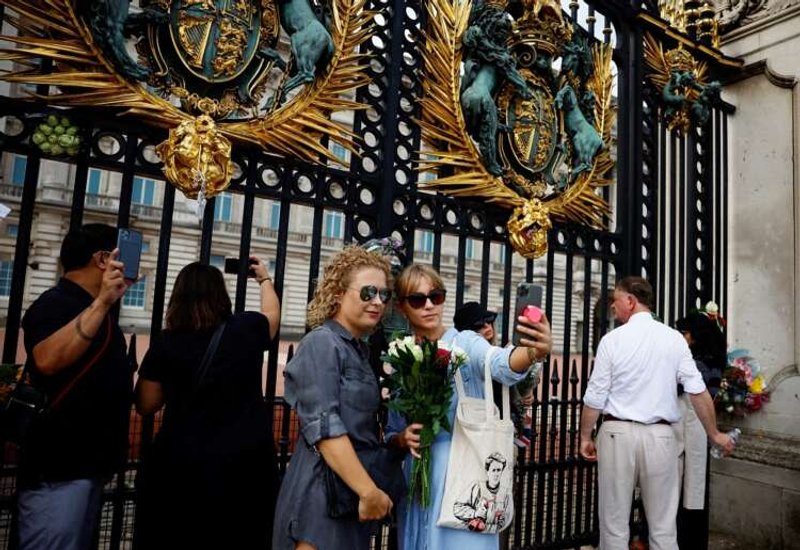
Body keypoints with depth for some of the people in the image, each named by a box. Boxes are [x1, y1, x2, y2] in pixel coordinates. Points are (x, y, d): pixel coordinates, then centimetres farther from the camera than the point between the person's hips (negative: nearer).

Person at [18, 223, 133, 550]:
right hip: (58, 468, -9)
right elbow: (47, 360, -34)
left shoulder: (94, 309, 14)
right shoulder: (55, 304, -12)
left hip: (89, 464, 9)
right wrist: (102, 303, -34)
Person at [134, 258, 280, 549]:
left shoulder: (165, 342, -7)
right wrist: (264, 279, 35)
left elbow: (146, 405, 3)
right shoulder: (247, 329, -6)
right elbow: (273, 314, 19)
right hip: (245, 464, 1)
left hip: (180, 466, 0)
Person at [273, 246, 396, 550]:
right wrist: (369, 490, -21)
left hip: (353, 492, 9)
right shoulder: (322, 343, -13)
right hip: (323, 491, -8)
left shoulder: (360, 350, 12)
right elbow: (323, 427, -22)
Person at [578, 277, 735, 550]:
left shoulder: (612, 339, -6)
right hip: (660, 435, 2)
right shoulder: (674, 338, 0)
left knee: (615, 524, 9)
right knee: (663, 526, 13)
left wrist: (585, 437, 7)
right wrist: (715, 434, 12)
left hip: (617, 433, -2)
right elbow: (698, 391, -1)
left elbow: (594, 398, -5)